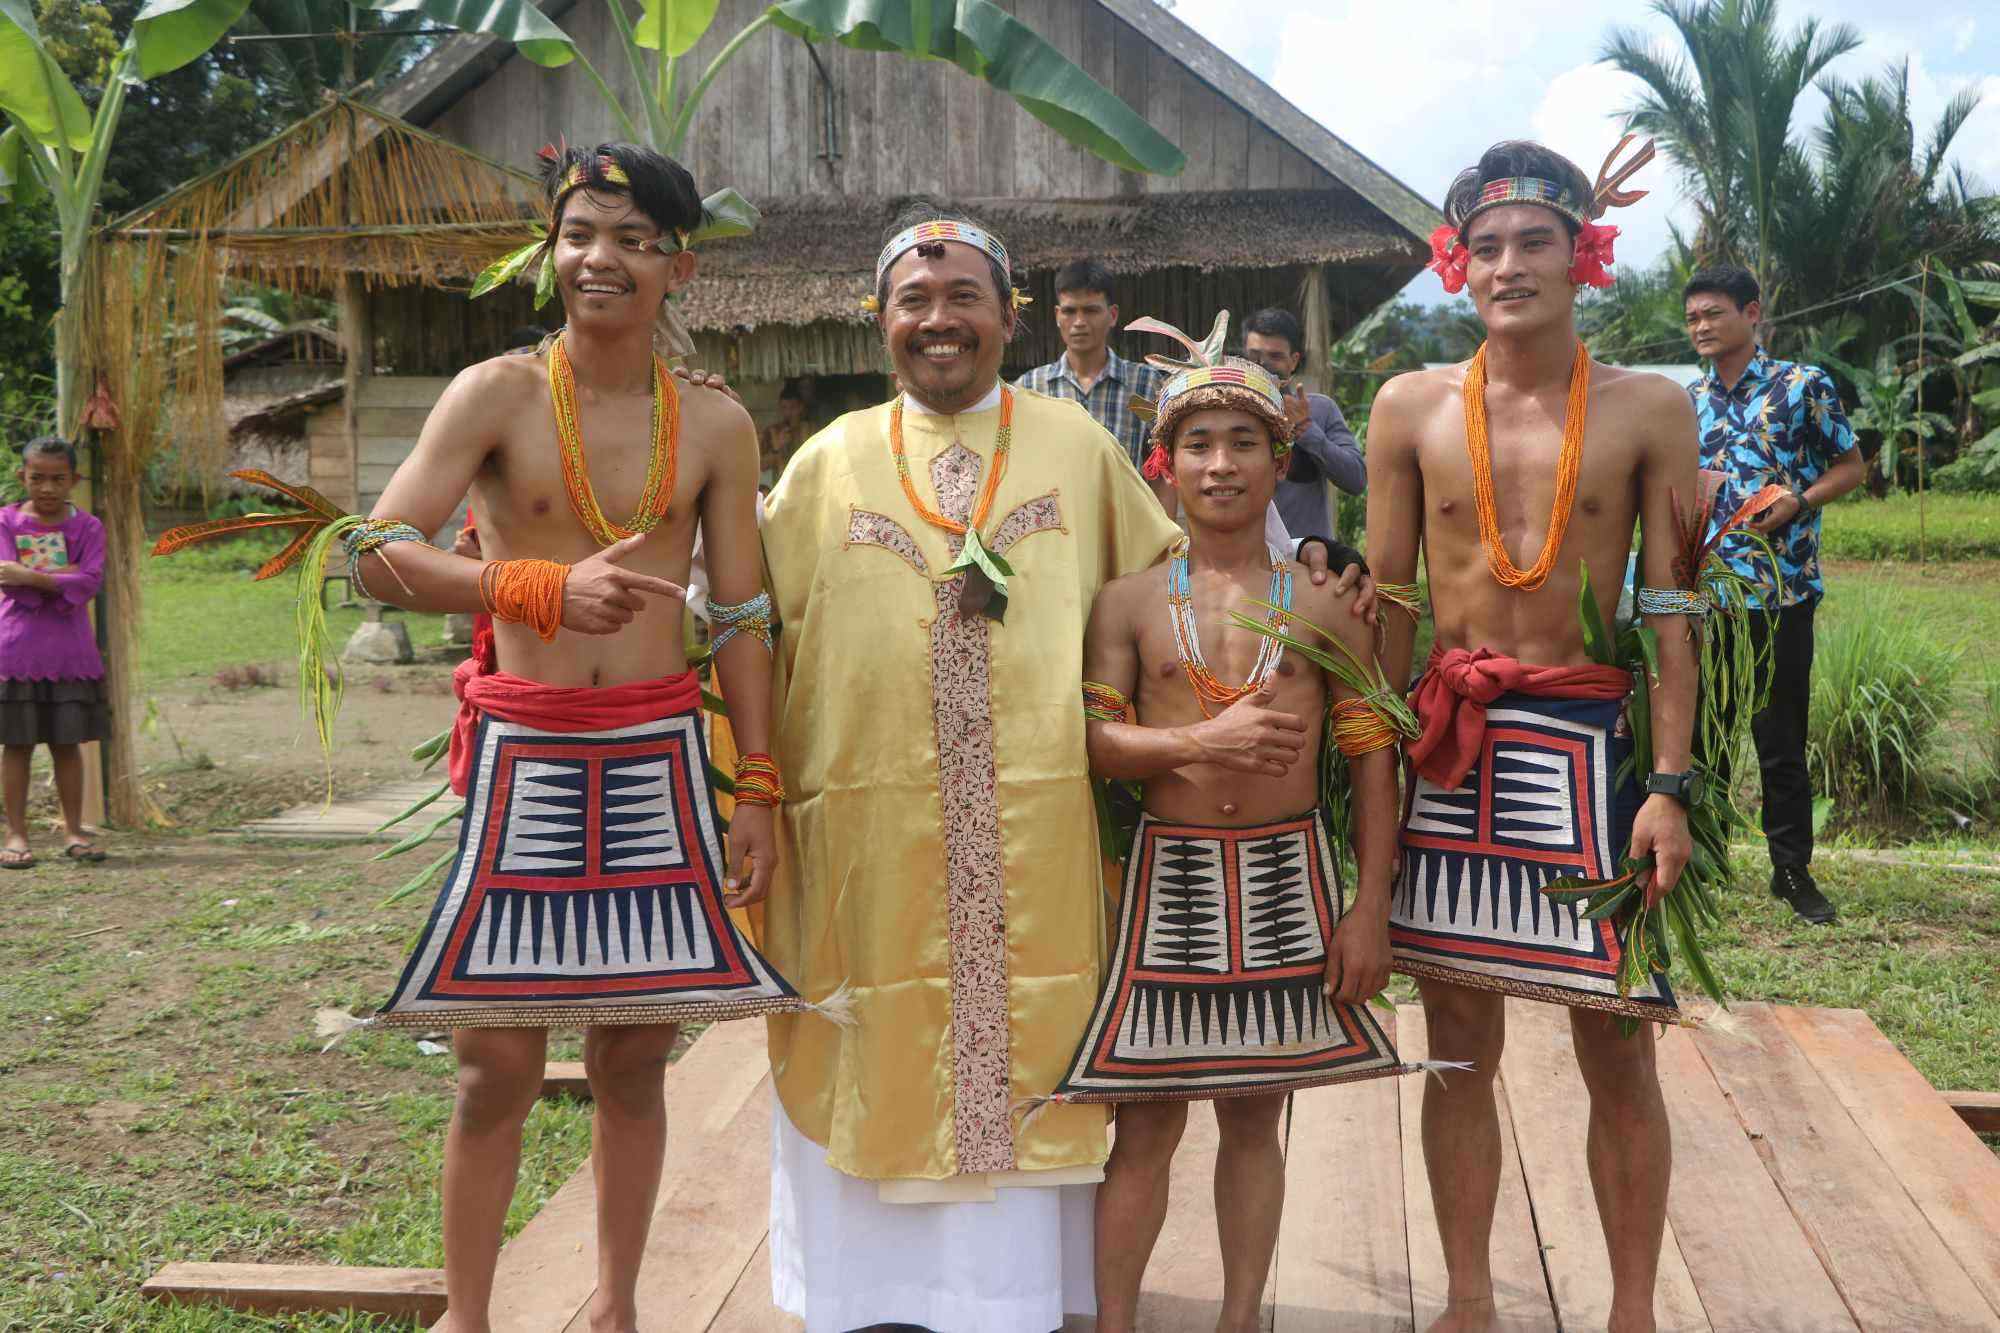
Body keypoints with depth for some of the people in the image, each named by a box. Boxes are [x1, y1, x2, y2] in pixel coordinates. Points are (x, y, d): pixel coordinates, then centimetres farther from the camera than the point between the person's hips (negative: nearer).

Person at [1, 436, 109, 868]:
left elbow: (90, 582, -11)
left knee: (68, 743, 6)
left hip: (70, 650, 1)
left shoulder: (88, 526, 4)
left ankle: (73, 831, 13)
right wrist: (62, 577, -13)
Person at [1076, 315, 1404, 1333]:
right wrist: (1201, 740, -19)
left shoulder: (1325, 605, 3)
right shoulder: (1129, 602, 2)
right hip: (1170, 873, -1)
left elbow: (1372, 759, 2)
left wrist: (1371, 906, -3)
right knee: (1148, 1124, 5)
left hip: (1288, 874, 1)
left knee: (1254, 1118, 12)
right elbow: (1093, 743, -3)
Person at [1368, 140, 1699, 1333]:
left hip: (1594, 739, -1)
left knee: (1618, 1046, 5)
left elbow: (1672, 606, -1)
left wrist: (1671, 783, -8)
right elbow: (1385, 600, 5)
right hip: (1452, 742, 1)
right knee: (1462, 1040, 9)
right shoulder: (1411, 408, 3)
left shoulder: (1651, 409, 1)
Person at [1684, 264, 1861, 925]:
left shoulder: (1804, 386, -2)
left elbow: (1850, 466, 1)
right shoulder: (1687, 402, 11)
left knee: (1781, 738, 1)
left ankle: (1793, 870, 13)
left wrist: (1796, 503, -14)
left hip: (1780, 592, -4)